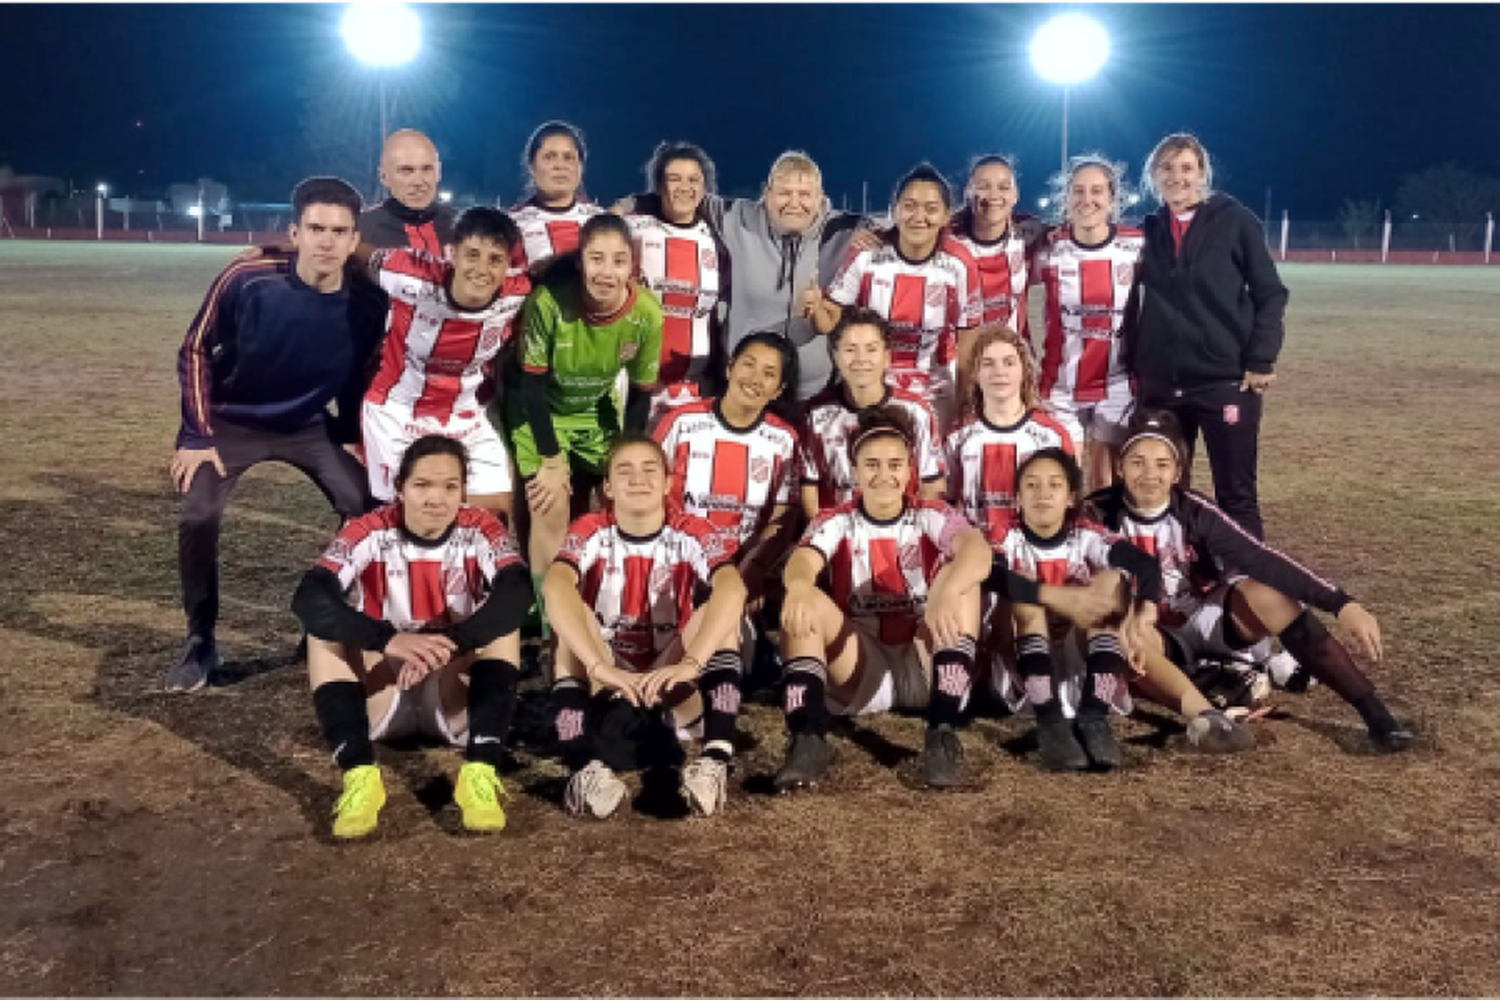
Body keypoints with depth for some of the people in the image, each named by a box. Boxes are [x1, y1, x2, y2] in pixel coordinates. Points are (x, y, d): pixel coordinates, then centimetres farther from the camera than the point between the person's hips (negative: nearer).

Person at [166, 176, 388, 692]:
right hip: (230, 422, -2)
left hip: (308, 426, 3)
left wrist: (358, 440, 3)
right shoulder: (247, 281, -27)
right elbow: (196, 351, -12)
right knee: (198, 518, -18)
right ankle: (200, 644, 2)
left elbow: (361, 377, -1)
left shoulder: (368, 303, -21)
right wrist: (197, 436, -15)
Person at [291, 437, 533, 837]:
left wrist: (448, 644, -46)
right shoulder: (369, 533, -13)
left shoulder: (481, 531, -11)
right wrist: (390, 641, -43)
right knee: (325, 624, -22)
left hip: (456, 701, 0)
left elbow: (517, 593, -32)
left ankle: (481, 773, -35)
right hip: (378, 702, 0)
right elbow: (308, 599, -29)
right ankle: (359, 776, -35)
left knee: (503, 620, -23)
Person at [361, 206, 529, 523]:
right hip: (395, 410, -3)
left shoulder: (518, 295, -19)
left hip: (464, 416, 3)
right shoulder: (415, 278, -26)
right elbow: (362, 253, -10)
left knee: (497, 509, 0)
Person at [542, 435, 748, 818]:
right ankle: (584, 766, -43)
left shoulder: (693, 534, -9)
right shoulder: (590, 532, -10)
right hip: (605, 687, 0)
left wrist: (689, 664, -46)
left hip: (673, 689, 0)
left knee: (720, 607, -22)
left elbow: (733, 589, -31)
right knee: (573, 614, -26)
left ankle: (717, 758, -37)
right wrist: (602, 669, -46)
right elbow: (554, 588, -32)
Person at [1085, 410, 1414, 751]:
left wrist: (1341, 603, -36)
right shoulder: (1100, 514, -15)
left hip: (1208, 619, 0)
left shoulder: (1194, 511, -14)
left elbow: (1261, 559, -25)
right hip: (1157, 635, 0)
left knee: (1267, 594, -29)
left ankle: (1373, 711, -28)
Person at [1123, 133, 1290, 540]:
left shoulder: (1235, 221, -1)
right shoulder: (1147, 231, 10)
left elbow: (1270, 294, -2)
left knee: (1236, 495, 2)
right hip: (1160, 384, 4)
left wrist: (1261, 361, -10)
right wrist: (1133, 366, 7)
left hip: (1226, 380, -4)